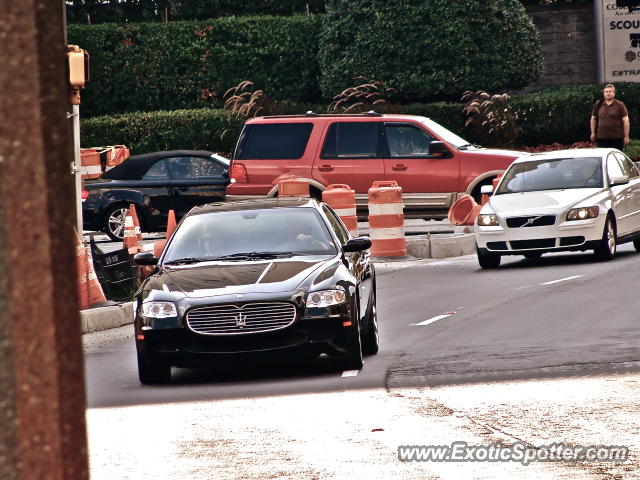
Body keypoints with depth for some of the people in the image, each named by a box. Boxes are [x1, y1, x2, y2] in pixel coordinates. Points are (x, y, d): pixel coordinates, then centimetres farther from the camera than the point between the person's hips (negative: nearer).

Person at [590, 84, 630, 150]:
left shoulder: (619, 105, 0)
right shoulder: (598, 104, 8)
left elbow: (625, 121, -2)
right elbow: (593, 119, 19)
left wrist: (626, 136, -6)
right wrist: (593, 133, 15)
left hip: (616, 138, -3)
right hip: (601, 137, 3)